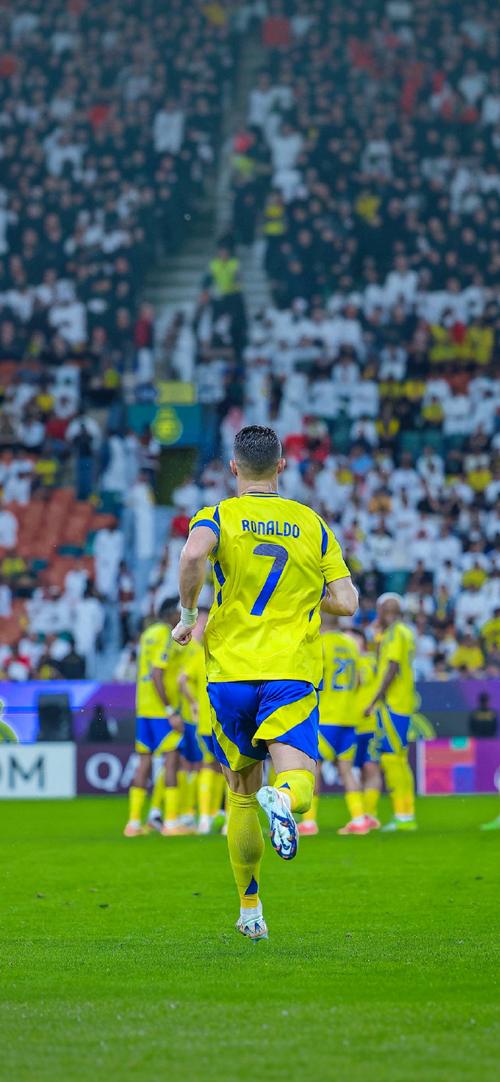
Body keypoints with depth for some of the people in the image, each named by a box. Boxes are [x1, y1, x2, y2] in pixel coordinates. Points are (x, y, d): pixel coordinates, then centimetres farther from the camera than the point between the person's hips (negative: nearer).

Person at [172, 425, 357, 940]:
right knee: (298, 779, -12)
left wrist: (188, 613, -7)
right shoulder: (312, 525, 10)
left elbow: (194, 553, -22)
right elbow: (346, 602, 5)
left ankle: (250, 910, 19)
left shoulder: (219, 517, 2)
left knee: (241, 792, 15)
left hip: (231, 671, 0)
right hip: (293, 670, 0)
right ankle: (283, 798, -50)